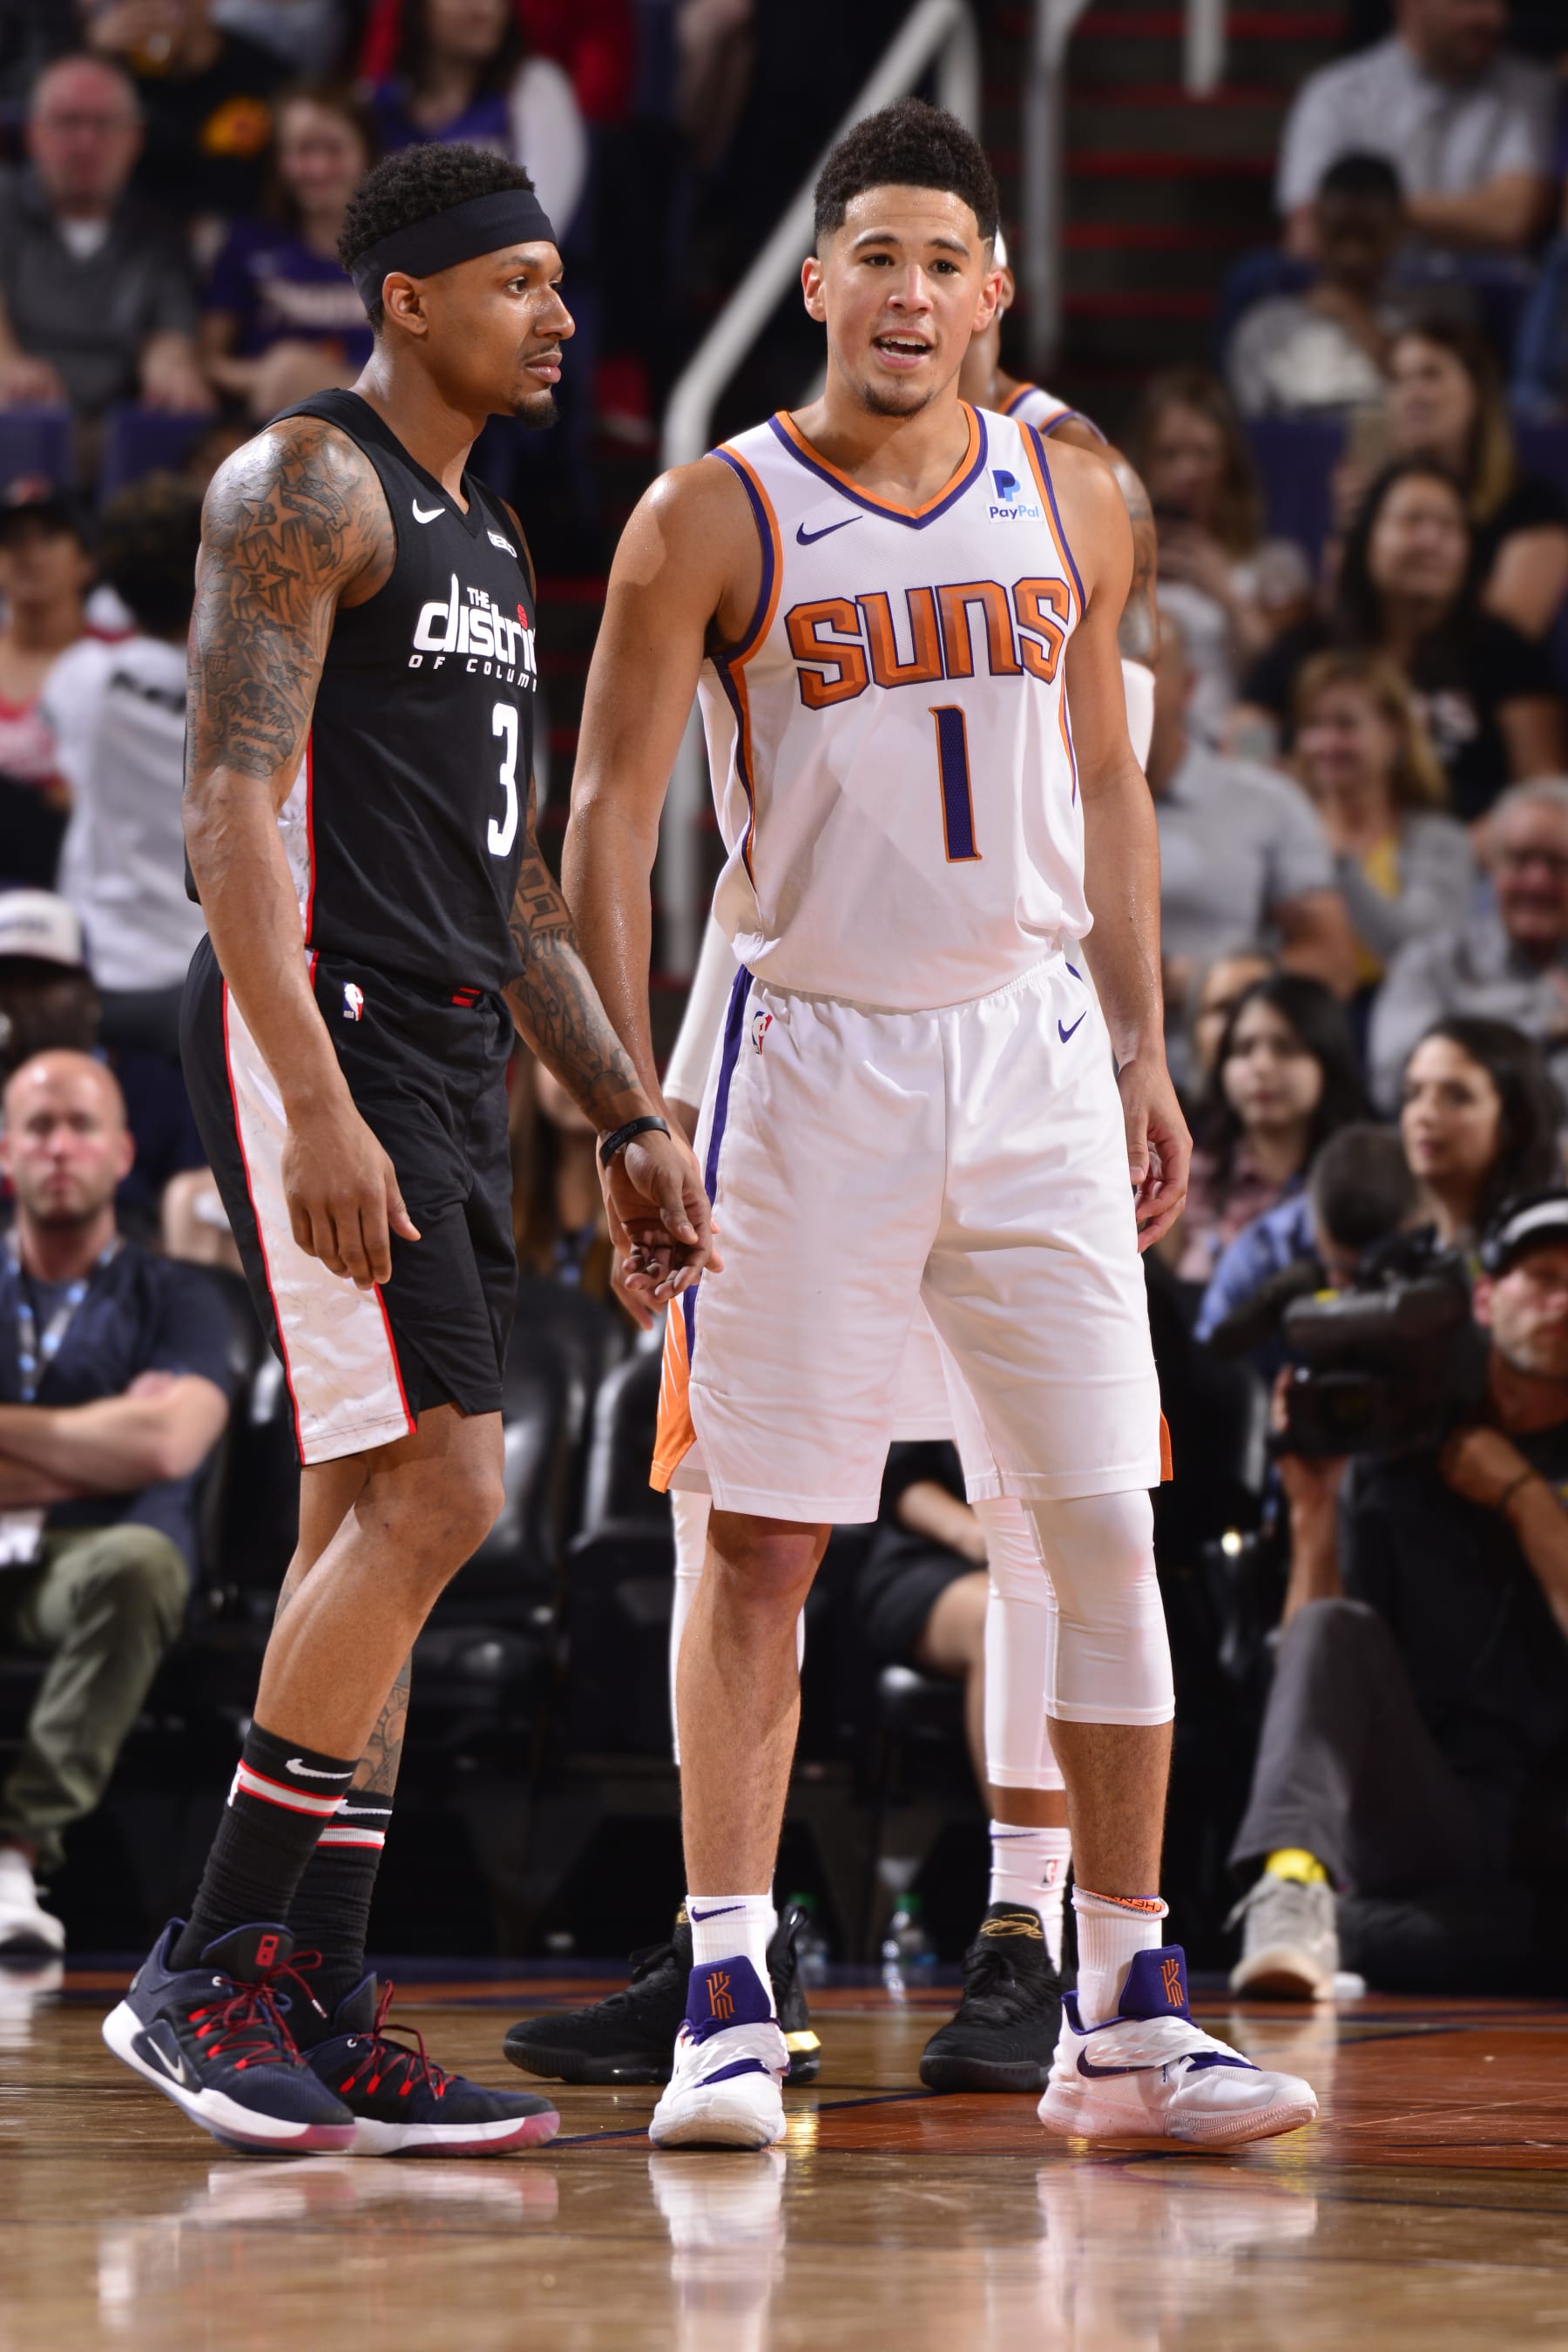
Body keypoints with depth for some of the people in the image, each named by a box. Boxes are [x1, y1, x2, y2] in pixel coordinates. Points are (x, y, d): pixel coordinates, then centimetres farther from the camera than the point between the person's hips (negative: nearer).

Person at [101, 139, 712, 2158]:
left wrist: (626, 1125, 19)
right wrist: (320, 1102, -25)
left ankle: (320, 2026, 8)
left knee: (370, 1526, 7)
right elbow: (231, 807, -17)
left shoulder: (488, 545, 21)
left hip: (446, 1059, 9)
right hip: (317, 1030, -9)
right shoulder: (303, 483, -8)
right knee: (432, 1492, -15)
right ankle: (202, 1975, -9)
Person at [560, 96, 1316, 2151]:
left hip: (1032, 1055, 3)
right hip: (812, 1056, -3)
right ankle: (727, 2009, 3)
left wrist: (1144, 1052, 10)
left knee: (1109, 1535, 1)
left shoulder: (1075, 504, 7)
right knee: (759, 1552, -2)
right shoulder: (714, 520, -5)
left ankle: (1125, 2015, 8)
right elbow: (611, 816, -3)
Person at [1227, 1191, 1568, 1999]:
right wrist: (1313, 1510, -5)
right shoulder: (1394, 1463, 12)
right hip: (1422, 1808, 2)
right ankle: (1295, 1885, -47)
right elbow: (1307, 1674, 5)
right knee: (1335, 1630, -27)